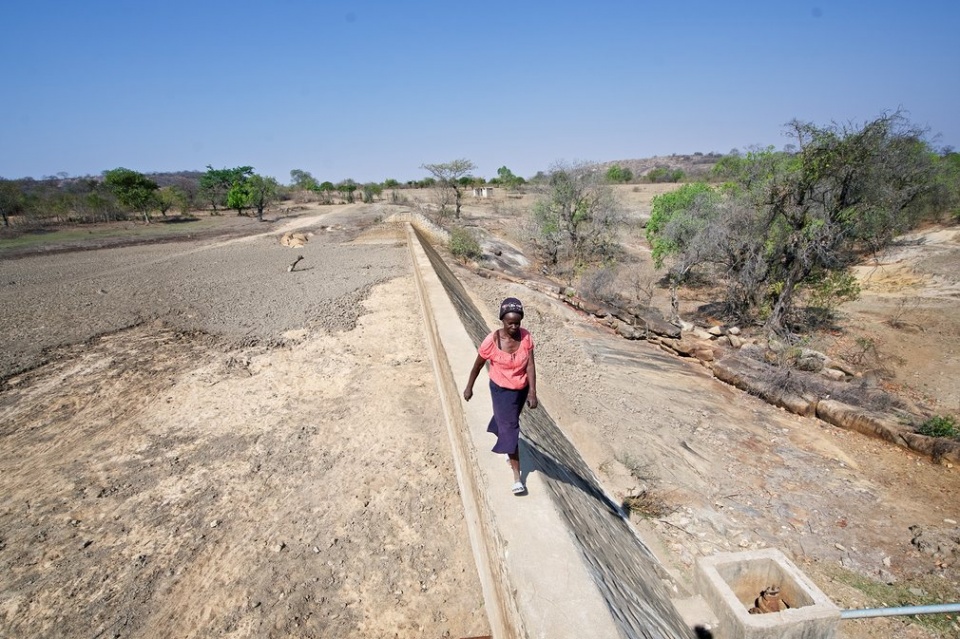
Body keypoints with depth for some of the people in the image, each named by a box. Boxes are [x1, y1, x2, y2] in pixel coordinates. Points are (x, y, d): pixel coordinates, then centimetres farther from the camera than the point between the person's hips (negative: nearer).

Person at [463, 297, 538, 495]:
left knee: (507, 420, 26)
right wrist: (469, 387, 0)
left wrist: (532, 392, -19)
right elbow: (478, 365, -10)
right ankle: (517, 476, 7)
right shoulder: (492, 341, -24)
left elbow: (530, 365, -14)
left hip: (522, 389, 4)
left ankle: (506, 448, 57)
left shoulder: (525, 336, -16)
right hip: (502, 390, -3)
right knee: (510, 428, -4)